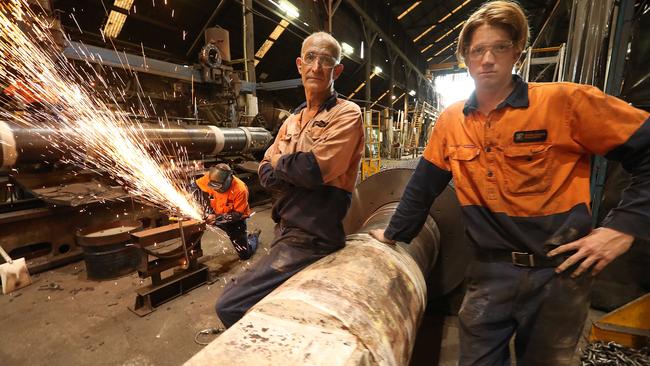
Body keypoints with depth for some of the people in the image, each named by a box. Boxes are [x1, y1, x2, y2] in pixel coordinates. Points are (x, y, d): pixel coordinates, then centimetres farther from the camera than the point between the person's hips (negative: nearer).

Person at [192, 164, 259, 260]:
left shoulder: (240, 190, -35)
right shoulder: (211, 178, -24)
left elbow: (238, 215, -26)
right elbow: (195, 186, -6)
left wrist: (216, 218, -37)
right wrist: (203, 204, -21)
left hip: (235, 220, -4)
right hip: (215, 214, 4)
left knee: (245, 255, -2)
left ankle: (253, 236, 31)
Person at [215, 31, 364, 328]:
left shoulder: (347, 114, -9)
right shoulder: (292, 121, 14)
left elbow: (314, 169, -23)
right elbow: (265, 174, 8)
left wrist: (279, 162, -3)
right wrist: (299, 173, -12)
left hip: (311, 238, -8)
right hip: (286, 230, 8)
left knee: (230, 306, -9)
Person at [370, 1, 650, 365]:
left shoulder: (565, 101, -11)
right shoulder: (450, 121, 0)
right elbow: (423, 186, 6)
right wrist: (395, 234, 12)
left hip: (559, 271, -1)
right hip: (490, 272, 2)